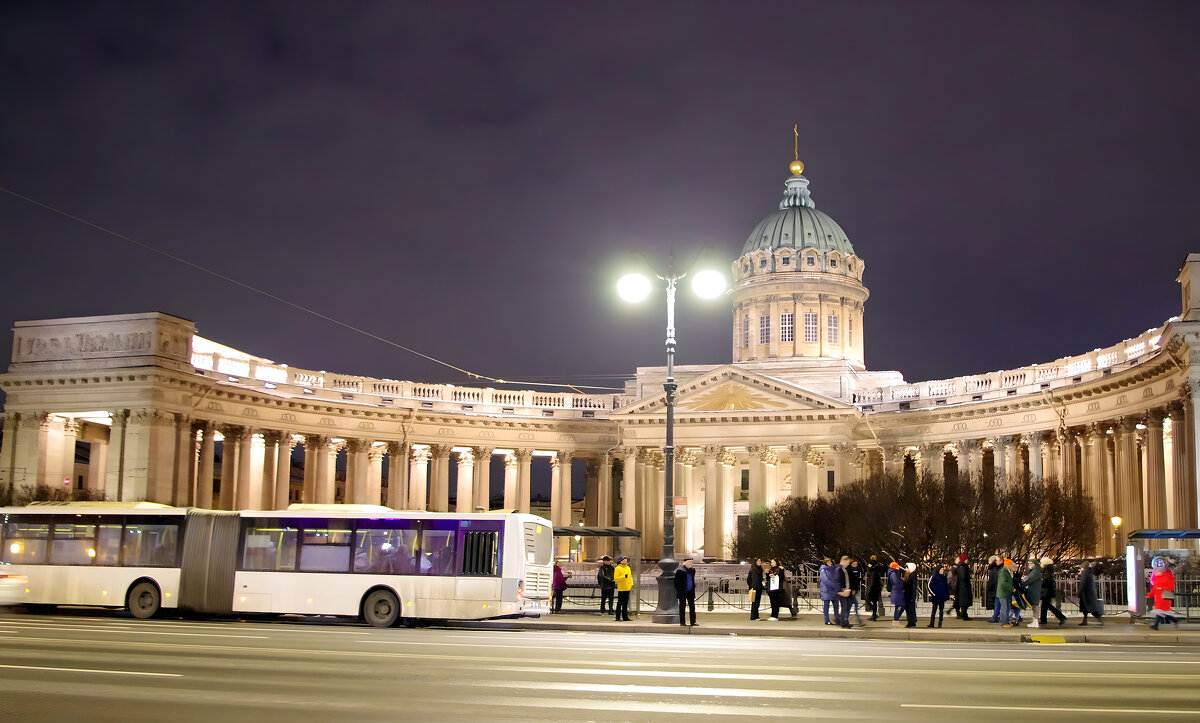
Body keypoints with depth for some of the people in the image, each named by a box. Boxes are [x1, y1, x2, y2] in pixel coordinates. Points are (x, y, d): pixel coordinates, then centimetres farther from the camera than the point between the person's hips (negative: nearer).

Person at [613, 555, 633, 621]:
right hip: (621, 589, -6)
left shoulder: (628, 568, 15)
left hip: (627, 588, 6)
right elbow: (615, 578, -13)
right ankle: (618, 617, 1)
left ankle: (625, 617, 14)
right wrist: (624, 576, -21)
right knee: (620, 603, -4)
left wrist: (631, 584, 8)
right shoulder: (617, 568, -7)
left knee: (625, 603, 10)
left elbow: (630, 577, 22)